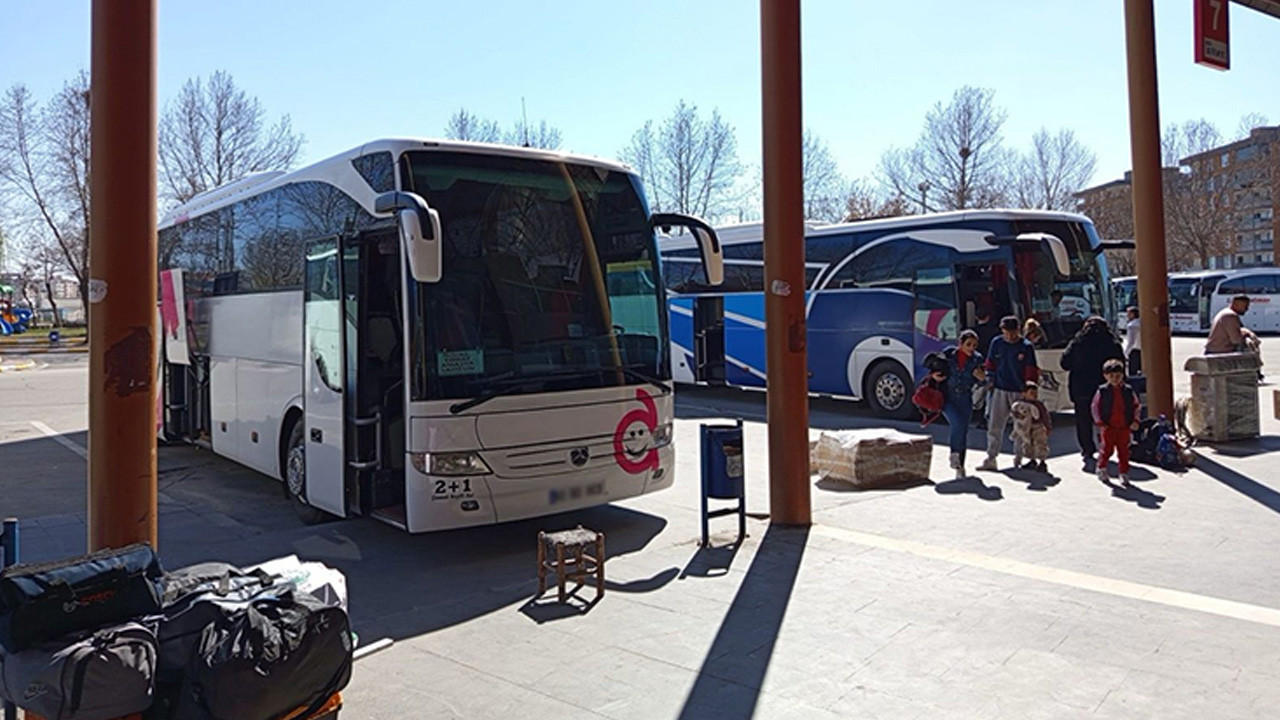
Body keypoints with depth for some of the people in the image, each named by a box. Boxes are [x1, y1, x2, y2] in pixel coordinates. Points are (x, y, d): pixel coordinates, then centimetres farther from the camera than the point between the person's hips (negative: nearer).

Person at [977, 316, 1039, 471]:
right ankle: (990, 459, 0)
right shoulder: (996, 343, 5)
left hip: (1019, 392, -2)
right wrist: (989, 381, 8)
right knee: (994, 426, -2)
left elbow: (1031, 371, 2)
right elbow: (990, 364, 15)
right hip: (999, 390, 2)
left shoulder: (1026, 347, -2)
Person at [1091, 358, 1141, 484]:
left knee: (1123, 451, 6)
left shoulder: (1128, 390, 2)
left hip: (1124, 427, 2)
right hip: (1108, 427, -2)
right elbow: (1094, 407, 0)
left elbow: (1136, 406, 10)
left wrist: (1135, 420, 0)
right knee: (1107, 449, 4)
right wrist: (1099, 422, -5)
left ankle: (1124, 474, 16)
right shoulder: (1102, 391, -4)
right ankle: (1101, 469, 25)